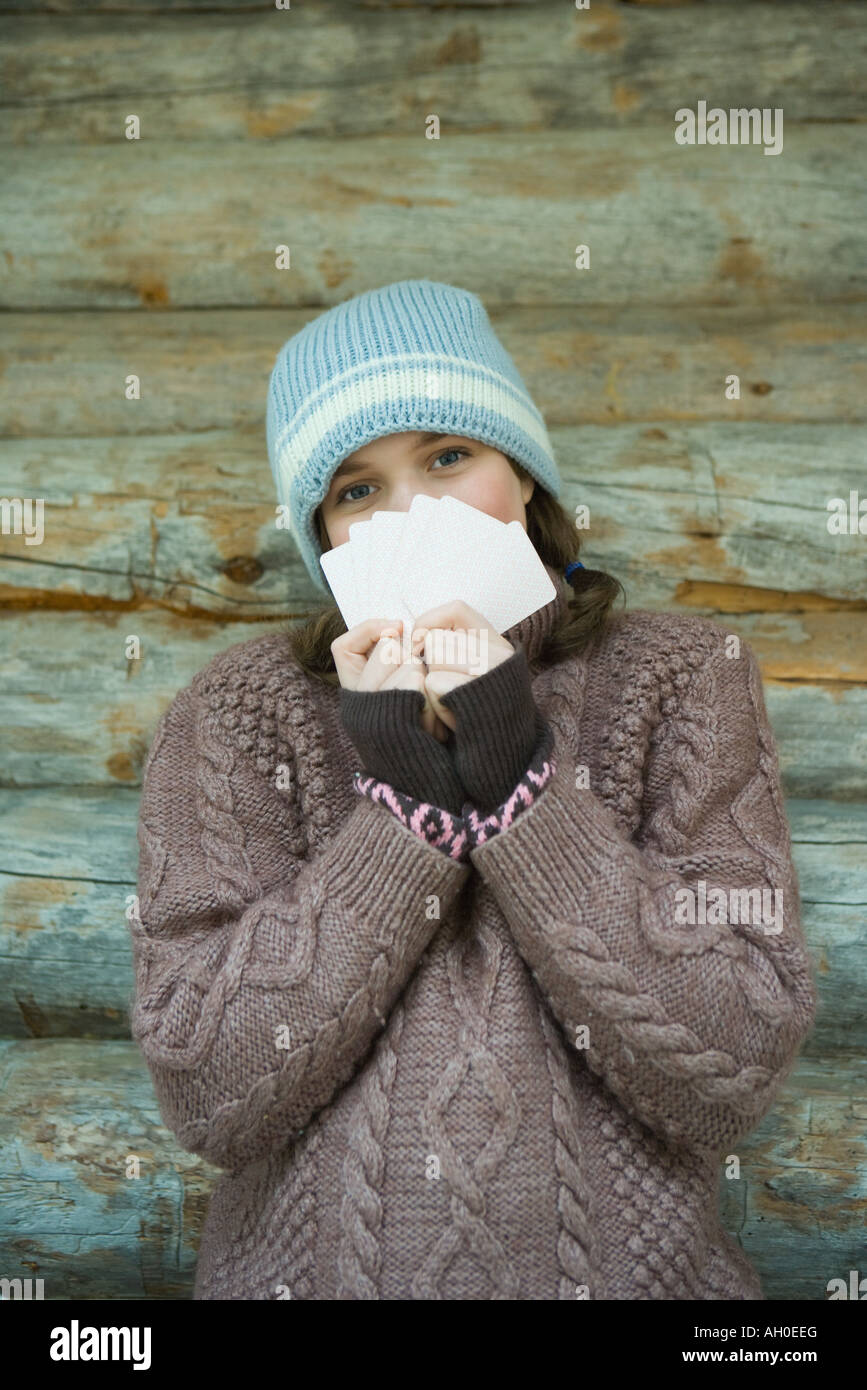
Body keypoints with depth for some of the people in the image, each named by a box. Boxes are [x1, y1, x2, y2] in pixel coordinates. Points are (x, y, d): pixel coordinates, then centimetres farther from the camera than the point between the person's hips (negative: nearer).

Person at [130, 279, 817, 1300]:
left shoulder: (681, 679, -2)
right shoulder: (233, 717, -2)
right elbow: (206, 1098, -10)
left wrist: (520, 785, -16)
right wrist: (403, 806, -16)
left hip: (626, 1263, 0)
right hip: (312, 1268, 0)